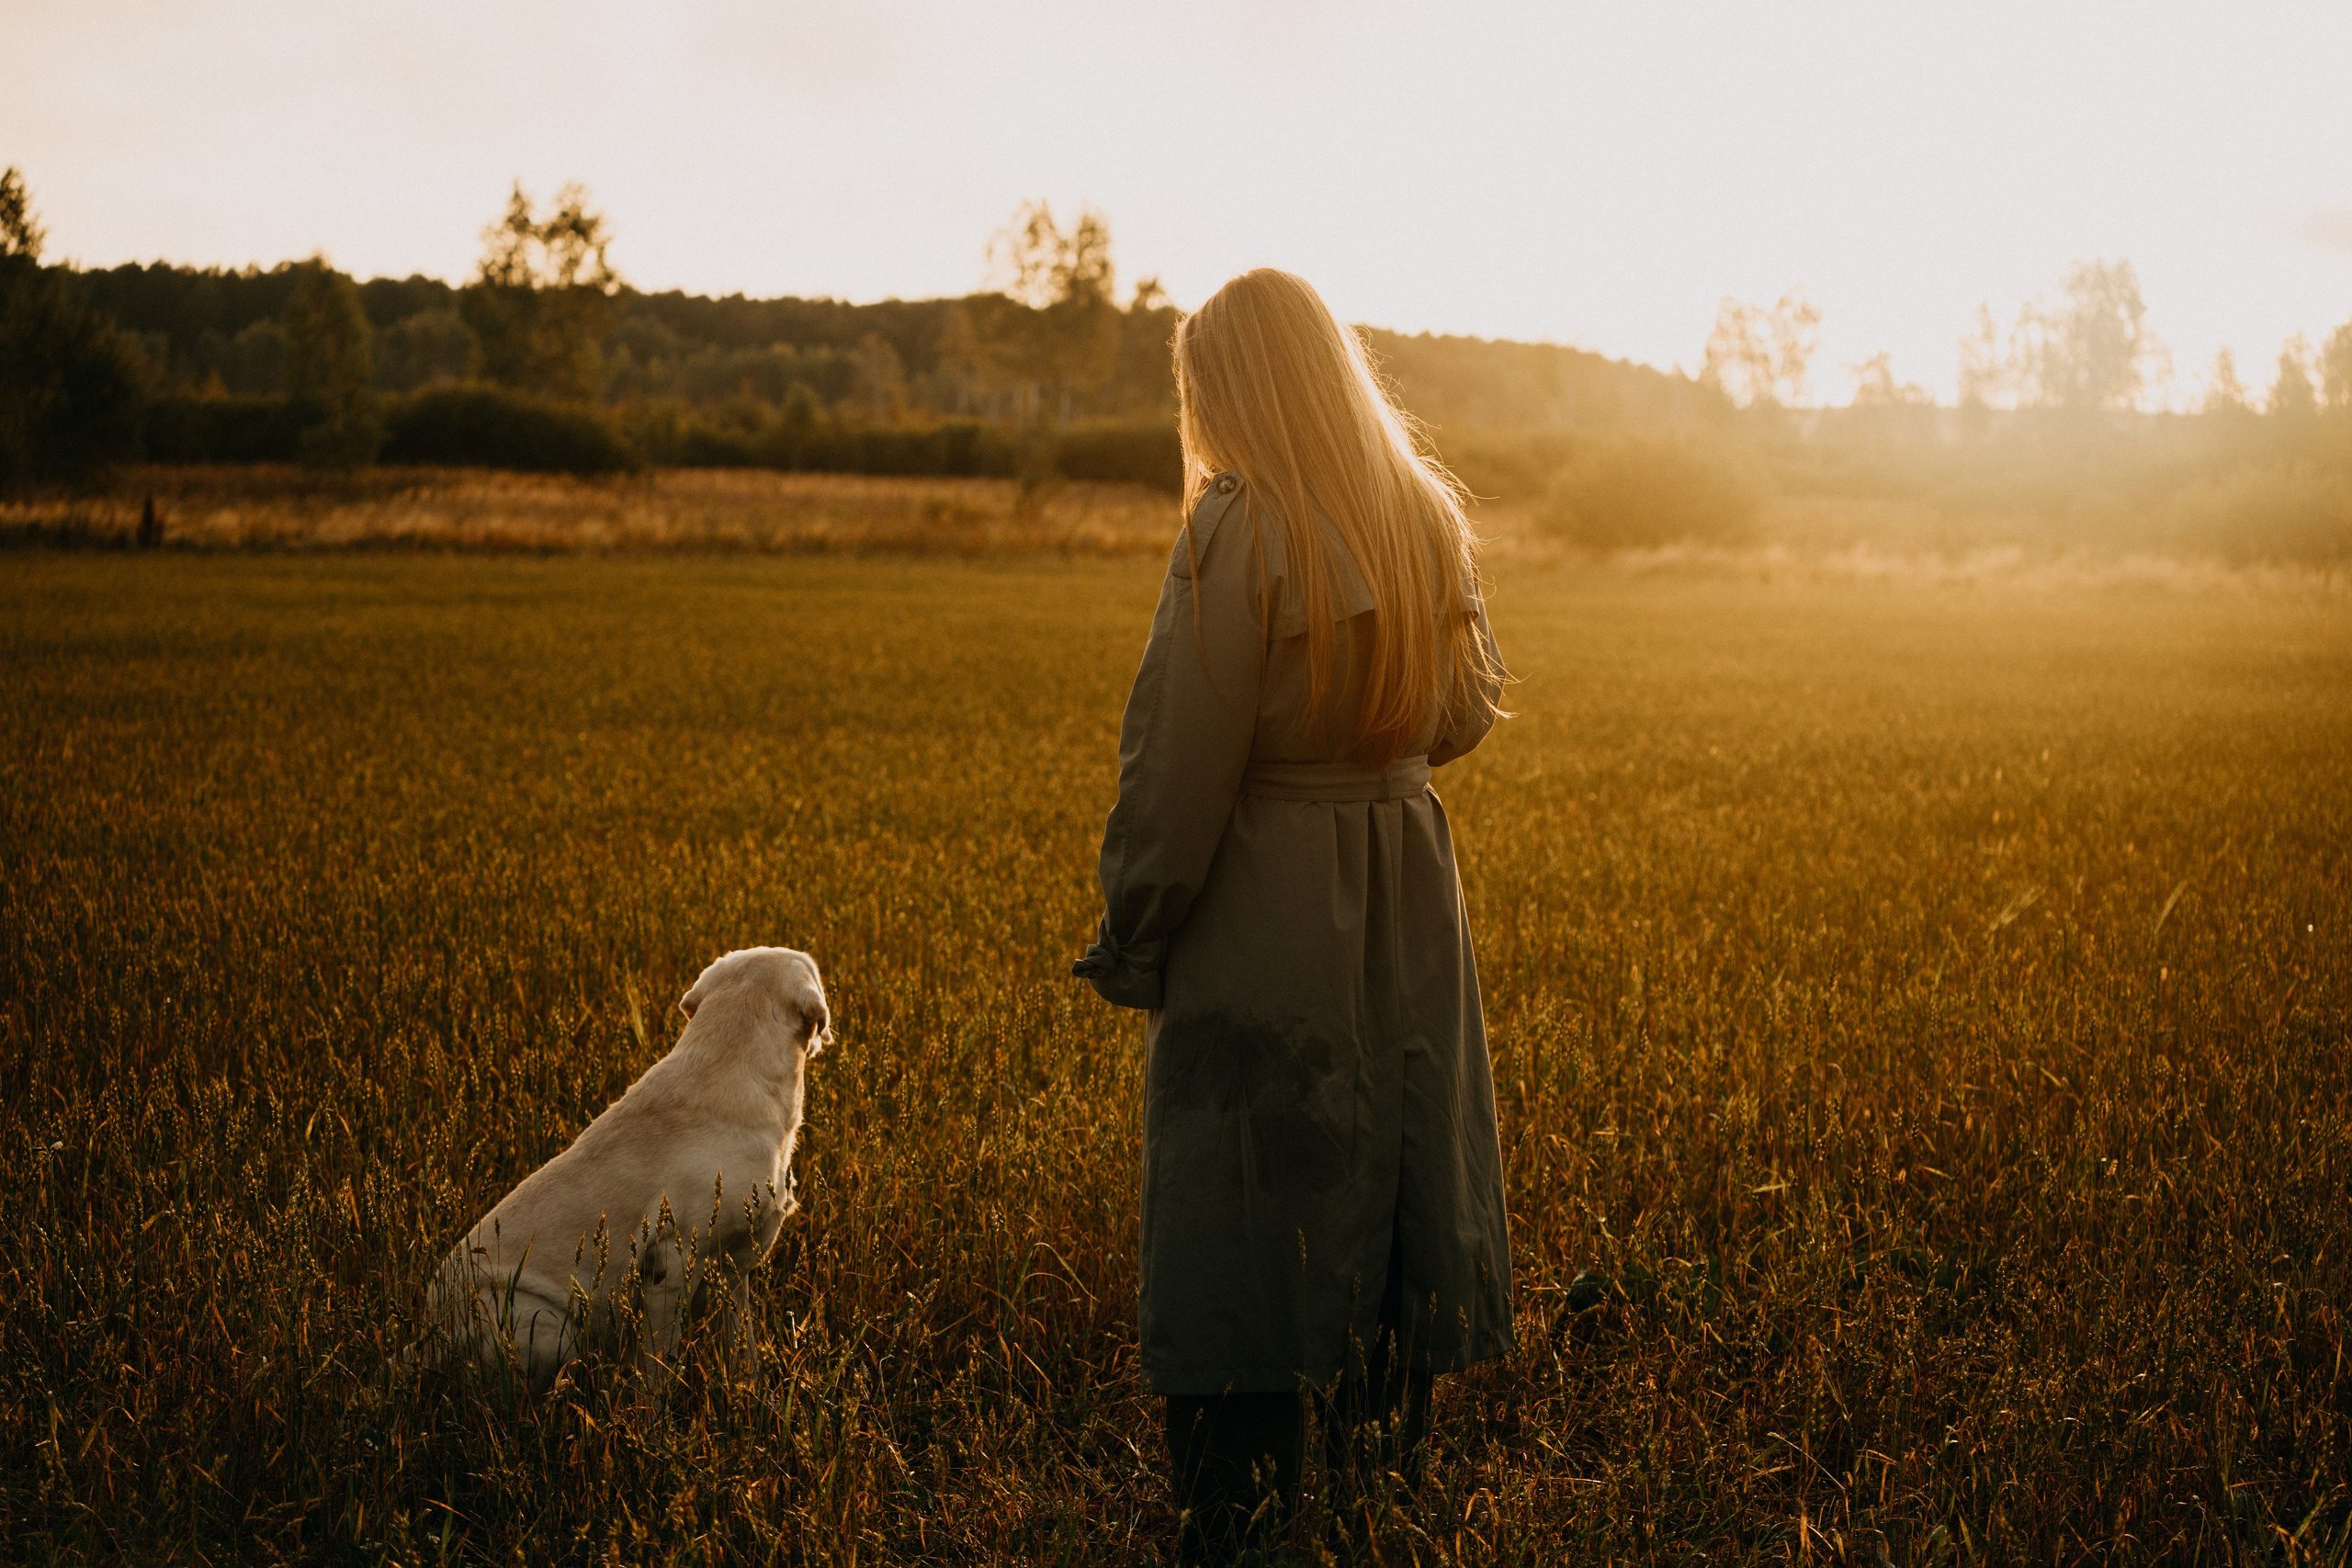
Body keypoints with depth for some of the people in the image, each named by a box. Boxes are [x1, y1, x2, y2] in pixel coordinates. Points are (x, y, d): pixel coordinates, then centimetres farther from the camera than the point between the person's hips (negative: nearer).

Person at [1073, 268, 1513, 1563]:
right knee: (1393, 1188, 15)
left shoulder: (1241, 530, -16)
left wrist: (1129, 945, -7)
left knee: (1243, 1228, 3)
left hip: (1263, 921, -7)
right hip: (1408, 906, 7)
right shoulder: (1425, 516, 4)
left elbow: (1178, 767, -16)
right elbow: (1465, 712, 14)